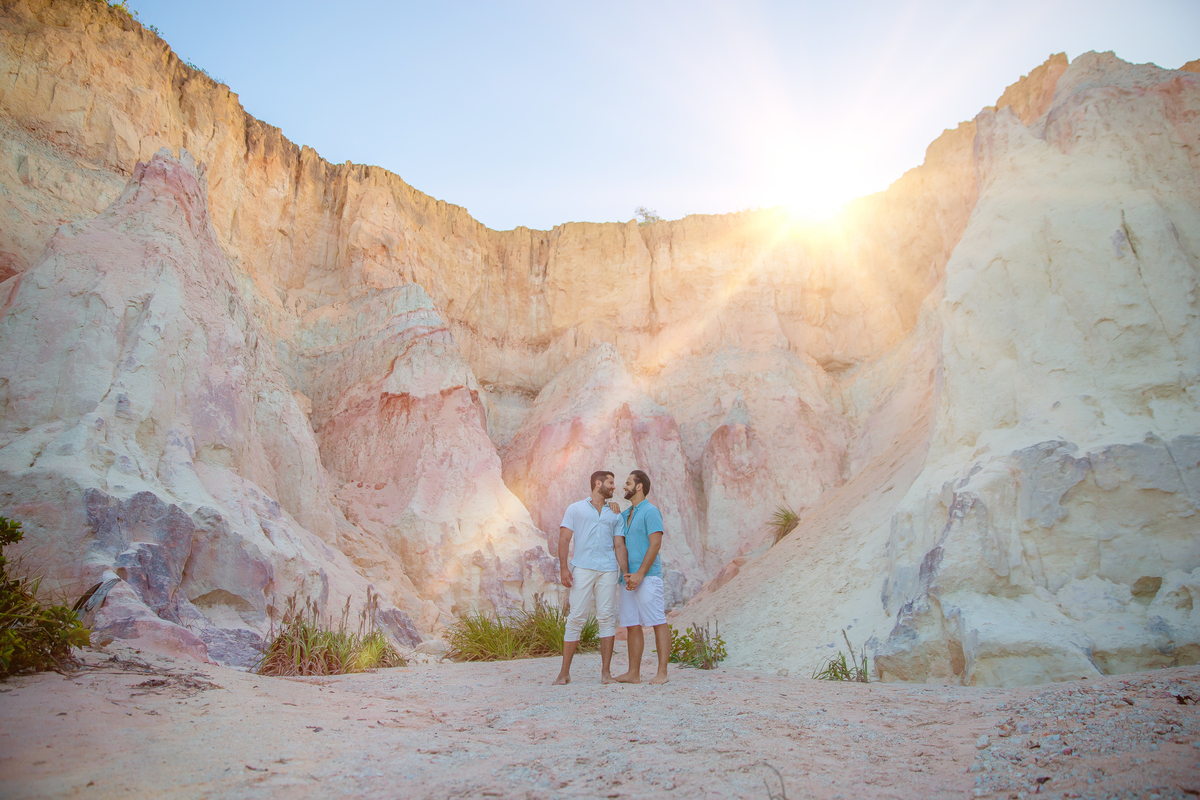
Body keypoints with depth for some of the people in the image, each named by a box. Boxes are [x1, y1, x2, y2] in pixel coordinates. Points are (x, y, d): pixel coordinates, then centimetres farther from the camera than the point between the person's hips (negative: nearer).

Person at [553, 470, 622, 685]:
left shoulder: (614, 513, 19)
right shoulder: (575, 509, 12)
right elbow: (564, 539, 5)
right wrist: (563, 567, -6)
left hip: (607, 570, 3)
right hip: (582, 569, -2)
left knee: (607, 618, -1)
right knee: (575, 618, -4)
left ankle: (606, 671, 6)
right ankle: (565, 672, 3)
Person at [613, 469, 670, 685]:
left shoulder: (650, 512, -5)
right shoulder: (624, 515, 19)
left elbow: (655, 544, -14)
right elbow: (619, 545, 12)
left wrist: (640, 574, -17)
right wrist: (626, 574, -4)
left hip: (647, 577, -8)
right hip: (629, 578, 8)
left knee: (658, 623, -5)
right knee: (632, 625, 8)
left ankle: (662, 672, -3)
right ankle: (634, 673, 12)